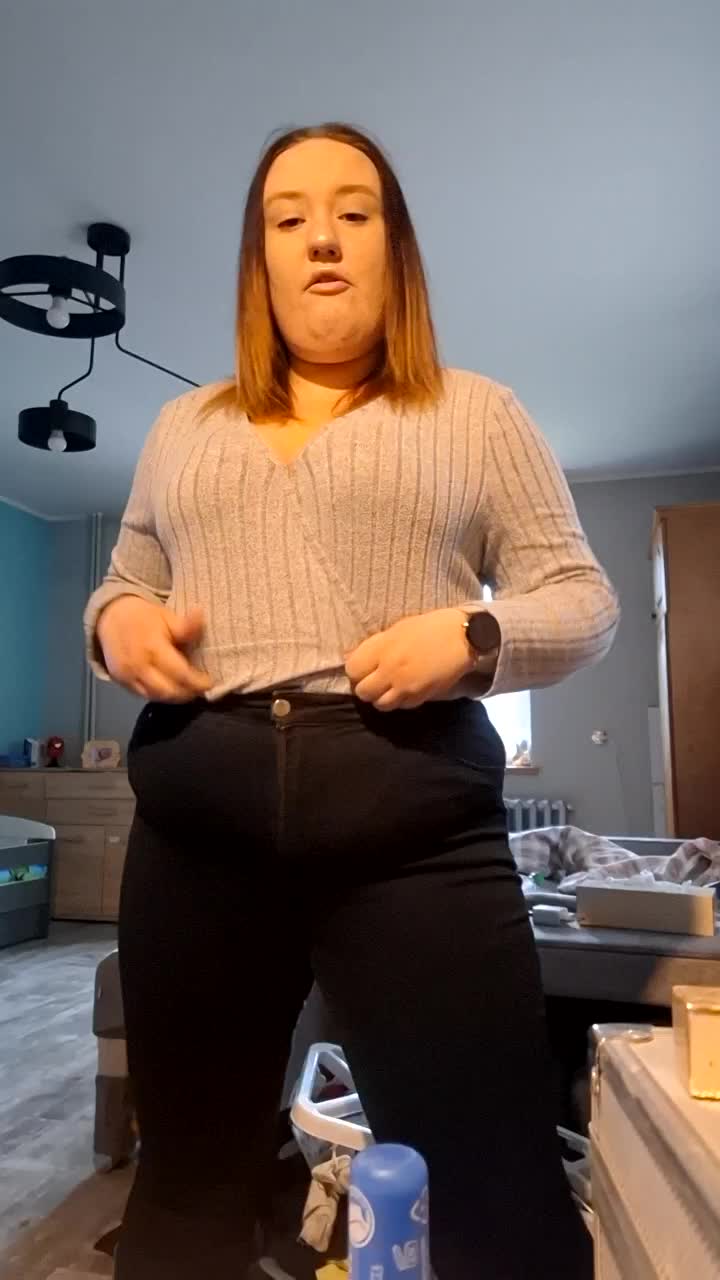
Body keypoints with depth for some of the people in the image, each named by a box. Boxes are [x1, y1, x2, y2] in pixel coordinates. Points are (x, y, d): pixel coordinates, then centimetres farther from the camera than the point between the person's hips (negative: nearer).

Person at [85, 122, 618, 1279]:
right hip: (197, 809, 4)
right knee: (190, 1173, 18)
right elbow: (124, 584, 22)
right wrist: (117, 622, -2)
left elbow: (583, 600, 6)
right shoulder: (185, 427, 19)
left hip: (414, 807, -2)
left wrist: (473, 635, -14)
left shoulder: (477, 415, 9)